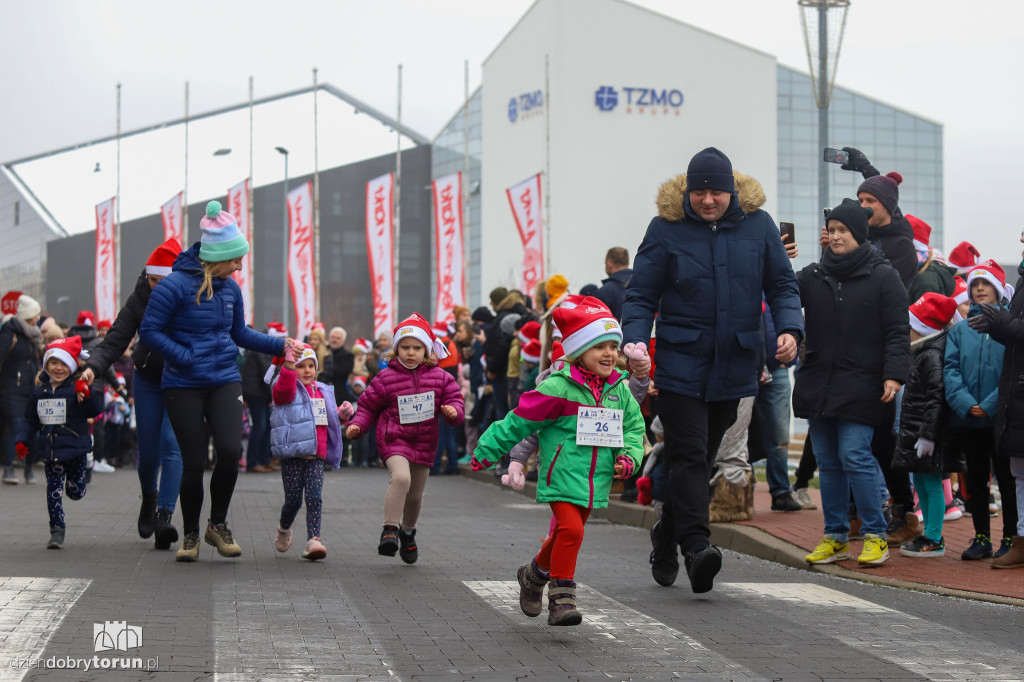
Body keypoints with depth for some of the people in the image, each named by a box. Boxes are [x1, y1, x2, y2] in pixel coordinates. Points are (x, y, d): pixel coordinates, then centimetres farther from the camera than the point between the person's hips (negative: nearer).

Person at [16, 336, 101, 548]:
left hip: (74, 447, -3)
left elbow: (95, 411, -18)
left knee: (75, 491, 6)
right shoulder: (39, 388, 7)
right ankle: (57, 529, 9)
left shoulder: (77, 387, -7)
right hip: (50, 449, 3)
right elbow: (30, 418, 15)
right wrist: (22, 439, 5)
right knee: (53, 491, 0)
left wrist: (86, 394, -35)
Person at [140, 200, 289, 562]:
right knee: (194, 461, -3)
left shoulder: (230, 288, 7)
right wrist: (184, 357, -19)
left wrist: (279, 345, 13)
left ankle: (218, 525, 8)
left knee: (230, 450, -14)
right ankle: (190, 534, 18)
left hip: (224, 381, 4)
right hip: (183, 385, -4)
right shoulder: (175, 285, -12)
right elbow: (149, 330, -10)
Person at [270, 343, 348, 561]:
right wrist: (289, 362, -38)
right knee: (293, 499, 2)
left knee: (314, 497, -10)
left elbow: (330, 417, 31)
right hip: (292, 454, -4)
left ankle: (313, 539, -13)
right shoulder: (288, 389, 0)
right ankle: (284, 529, 32)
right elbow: (284, 388, -25)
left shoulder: (323, 392, 18)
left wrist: (341, 413, 9)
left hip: (316, 455, 4)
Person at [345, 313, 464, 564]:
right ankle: (390, 529, -26)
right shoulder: (386, 378, -3)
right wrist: (357, 425, -12)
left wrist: (453, 411, -19)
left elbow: (455, 400, 4)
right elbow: (368, 406, 4)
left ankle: (408, 532, 41)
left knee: (415, 494, 15)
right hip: (393, 439, -3)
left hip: (424, 443, 4)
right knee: (401, 477, -31)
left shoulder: (440, 377, 3)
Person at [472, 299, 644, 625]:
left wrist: (629, 456, -3)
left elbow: (633, 427, 16)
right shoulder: (558, 387, -14)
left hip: (597, 479, 6)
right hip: (562, 475, -6)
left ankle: (535, 574, 41)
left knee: (565, 533, 17)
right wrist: (487, 450, -3)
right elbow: (520, 420, -8)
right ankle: (561, 598, -11)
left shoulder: (619, 389, 6)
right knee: (571, 530, -19)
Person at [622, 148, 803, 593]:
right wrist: (635, 342, -17)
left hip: (734, 366, 3)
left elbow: (782, 285, 8)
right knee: (688, 455, -13)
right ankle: (696, 547, -19)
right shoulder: (665, 229, -3)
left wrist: (789, 329, -10)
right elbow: (641, 294, 0)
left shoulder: (758, 225, 4)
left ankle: (667, 540, 26)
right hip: (681, 362, -3)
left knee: (704, 457, 12)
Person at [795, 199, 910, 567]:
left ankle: (876, 536, 0)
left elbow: (897, 332, -4)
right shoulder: (813, 274, 11)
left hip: (860, 385, -5)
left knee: (855, 457, -11)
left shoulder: (883, 276, -1)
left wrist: (893, 374, -15)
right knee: (827, 462, 7)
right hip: (817, 382, 5)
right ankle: (835, 537, 15)